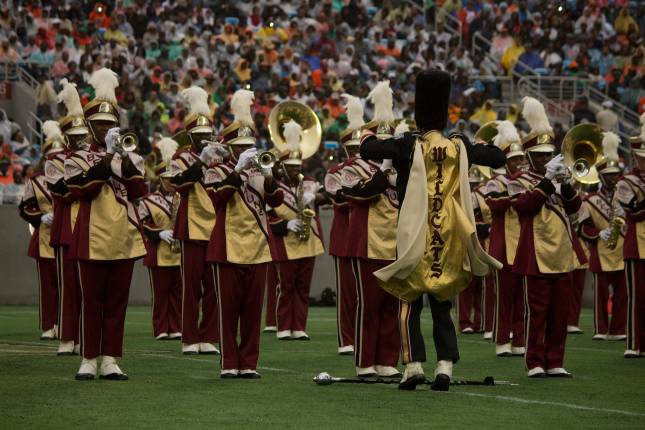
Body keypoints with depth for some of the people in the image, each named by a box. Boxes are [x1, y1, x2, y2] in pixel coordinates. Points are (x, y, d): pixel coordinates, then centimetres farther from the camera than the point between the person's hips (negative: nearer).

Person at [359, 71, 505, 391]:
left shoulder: (410, 145, -10)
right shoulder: (459, 147, 2)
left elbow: (368, 150, -19)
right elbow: (498, 158, 12)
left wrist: (367, 132, 3)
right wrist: (481, 144, 30)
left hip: (416, 238, -3)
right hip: (450, 241, 3)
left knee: (409, 303, 5)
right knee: (442, 305, 12)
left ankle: (414, 364, -6)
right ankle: (445, 363, -2)